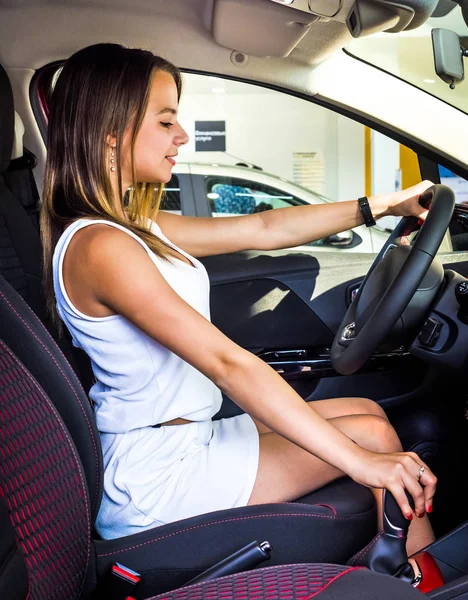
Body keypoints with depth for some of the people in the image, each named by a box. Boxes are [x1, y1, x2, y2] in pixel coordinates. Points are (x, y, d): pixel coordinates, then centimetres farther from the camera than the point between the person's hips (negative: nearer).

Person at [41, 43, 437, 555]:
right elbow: (227, 364, -28)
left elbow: (265, 230, 9)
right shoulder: (101, 246, -23)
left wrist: (379, 206, 9)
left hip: (184, 436, 9)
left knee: (366, 412, 9)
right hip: (157, 473, -9)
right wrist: (359, 461, -25)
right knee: (374, 435, -4)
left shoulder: (135, 226, 7)